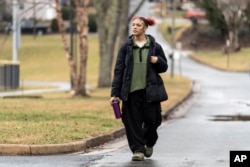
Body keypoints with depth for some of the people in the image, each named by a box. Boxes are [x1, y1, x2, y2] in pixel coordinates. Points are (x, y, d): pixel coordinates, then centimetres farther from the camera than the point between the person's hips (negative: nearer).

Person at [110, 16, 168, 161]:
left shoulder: (155, 46, 6)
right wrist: (115, 93, -2)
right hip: (131, 90, 0)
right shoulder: (126, 47, 4)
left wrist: (158, 61, -10)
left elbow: (164, 67, 14)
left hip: (149, 90, 0)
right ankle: (138, 150, 5)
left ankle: (149, 143, 28)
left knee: (152, 119, 0)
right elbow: (118, 70, 4)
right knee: (133, 121, -3)